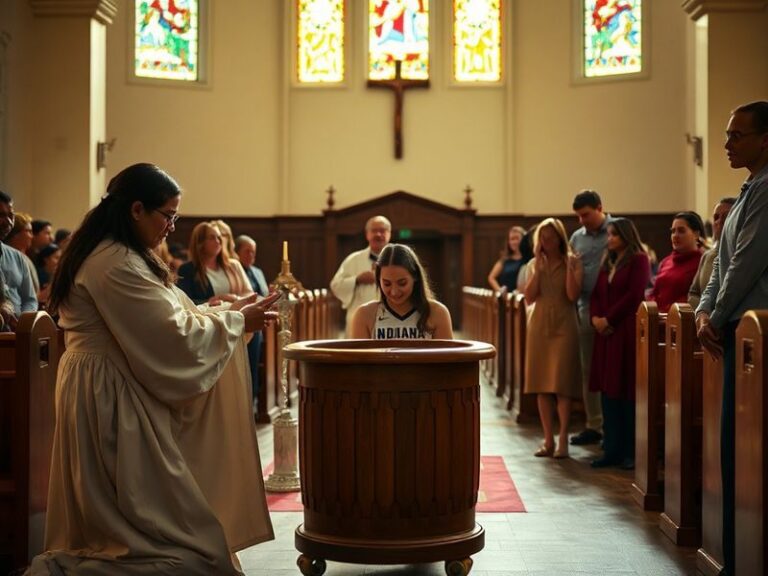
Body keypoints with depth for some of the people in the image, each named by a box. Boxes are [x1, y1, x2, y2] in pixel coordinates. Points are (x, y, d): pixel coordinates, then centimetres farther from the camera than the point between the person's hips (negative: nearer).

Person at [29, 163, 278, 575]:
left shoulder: (114, 255, 14)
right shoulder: (115, 263, -20)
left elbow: (159, 319, 18)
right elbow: (171, 334, -20)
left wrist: (228, 313, 11)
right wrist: (236, 322, -7)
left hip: (112, 389, 11)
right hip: (110, 397, -11)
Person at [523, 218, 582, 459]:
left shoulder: (573, 262, 0)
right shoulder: (534, 265, 9)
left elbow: (573, 295, -13)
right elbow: (529, 297, -4)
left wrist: (568, 264, -16)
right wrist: (538, 266, -8)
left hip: (564, 326, -4)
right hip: (539, 325, 4)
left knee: (562, 384, -7)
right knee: (541, 384, 4)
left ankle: (563, 440, -3)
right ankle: (548, 439, 10)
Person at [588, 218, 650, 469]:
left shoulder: (639, 260, -4)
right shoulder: (607, 262, 19)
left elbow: (634, 295, -12)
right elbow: (596, 294, 17)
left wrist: (609, 319, -11)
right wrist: (596, 318, -1)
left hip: (627, 331, -7)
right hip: (606, 332, 7)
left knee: (627, 390, -5)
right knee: (608, 391, 6)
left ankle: (630, 452, 1)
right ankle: (612, 450, 11)